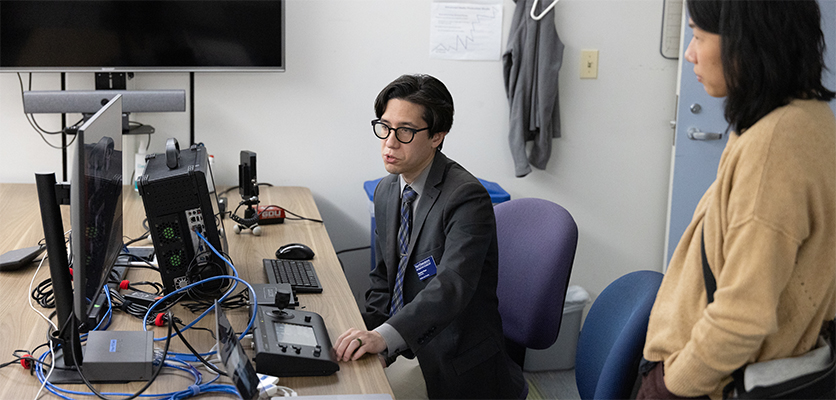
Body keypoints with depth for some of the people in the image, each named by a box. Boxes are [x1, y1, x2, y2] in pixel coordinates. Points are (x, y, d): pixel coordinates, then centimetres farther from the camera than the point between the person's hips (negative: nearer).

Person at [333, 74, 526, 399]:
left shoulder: (467, 198, -19)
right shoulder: (385, 191, 7)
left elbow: (452, 286, -31)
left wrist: (384, 335, -42)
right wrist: (367, 335, -1)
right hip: (403, 351, 7)